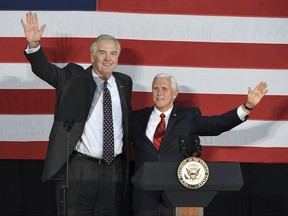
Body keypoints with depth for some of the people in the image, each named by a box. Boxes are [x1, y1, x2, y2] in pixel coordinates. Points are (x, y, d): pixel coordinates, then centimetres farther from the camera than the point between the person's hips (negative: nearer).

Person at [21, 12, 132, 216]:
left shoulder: (124, 82, 11)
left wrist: (127, 161, 19)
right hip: (78, 169, -3)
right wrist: (34, 44, -29)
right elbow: (45, 69, -12)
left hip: (114, 170, 3)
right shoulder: (74, 77, 1)